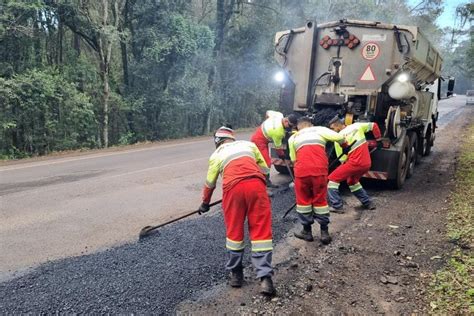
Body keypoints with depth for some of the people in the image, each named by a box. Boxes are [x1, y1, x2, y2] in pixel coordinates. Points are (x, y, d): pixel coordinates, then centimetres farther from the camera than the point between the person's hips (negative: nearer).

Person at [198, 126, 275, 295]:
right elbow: (265, 169, 29)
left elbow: (209, 184, 33)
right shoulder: (249, 144, 29)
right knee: (261, 230, 4)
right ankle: (265, 278, -1)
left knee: (234, 231, 14)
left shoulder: (216, 155, 26)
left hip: (233, 187, -1)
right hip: (256, 184, 1)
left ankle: (236, 274, 26)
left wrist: (205, 203, 49)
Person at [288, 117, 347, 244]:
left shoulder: (293, 137, 23)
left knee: (303, 199, 18)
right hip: (320, 169, 0)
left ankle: (307, 231, 26)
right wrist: (343, 144, 29)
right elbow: (340, 138, 8)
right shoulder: (320, 130, 19)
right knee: (320, 200, 17)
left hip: (302, 170, 0)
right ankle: (324, 232, 20)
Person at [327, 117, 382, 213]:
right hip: (367, 163, 7)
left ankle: (337, 206, -6)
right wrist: (378, 140, 29)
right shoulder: (357, 126, 9)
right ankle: (368, 203, 33)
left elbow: (343, 159, -2)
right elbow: (373, 125, 19)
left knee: (332, 179, 2)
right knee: (352, 181, 31)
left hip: (355, 163, -7)